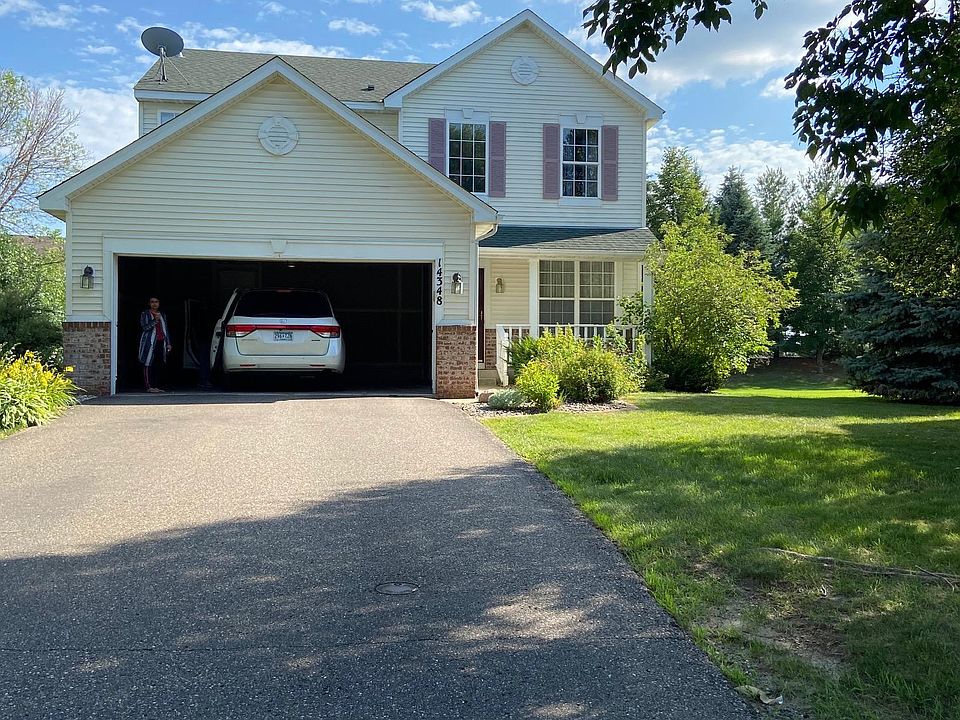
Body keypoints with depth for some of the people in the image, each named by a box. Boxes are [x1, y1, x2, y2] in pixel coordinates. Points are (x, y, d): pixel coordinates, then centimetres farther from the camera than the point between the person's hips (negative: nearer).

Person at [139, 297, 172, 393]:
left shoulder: (162, 315, 19)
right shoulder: (145, 314, 4)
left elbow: (166, 330, 20)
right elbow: (144, 327, -8)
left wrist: (168, 343, 14)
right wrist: (155, 320, -20)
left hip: (161, 342, 5)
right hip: (150, 342, -5)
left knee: (159, 365, 2)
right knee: (149, 364, -7)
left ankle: (155, 386, 8)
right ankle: (149, 387, -6)